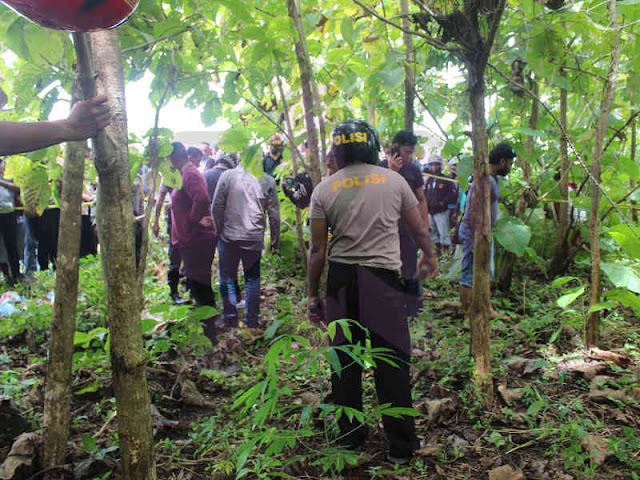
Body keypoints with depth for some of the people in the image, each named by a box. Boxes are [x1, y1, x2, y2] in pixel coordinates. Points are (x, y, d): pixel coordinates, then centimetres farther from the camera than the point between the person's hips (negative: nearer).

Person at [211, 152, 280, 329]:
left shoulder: (227, 175, -5)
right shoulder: (268, 180, -1)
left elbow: (217, 207, -4)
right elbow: (274, 214, 2)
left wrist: (219, 230, 10)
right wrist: (275, 239, 12)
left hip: (229, 236, -1)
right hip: (255, 238, 1)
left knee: (228, 278, 11)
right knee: (252, 279, 13)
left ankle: (230, 318, 13)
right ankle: (252, 320, 17)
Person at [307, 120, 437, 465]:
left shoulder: (324, 190, 2)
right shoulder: (394, 180, 3)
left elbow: (317, 249, 2)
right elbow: (419, 228, 14)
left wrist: (312, 294, 11)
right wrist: (429, 256, 33)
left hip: (341, 280, 2)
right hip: (383, 280, -1)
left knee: (344, 360, 13)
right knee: (392, 362, 6)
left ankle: (349, 437, 28)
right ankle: (400, 447, 16)